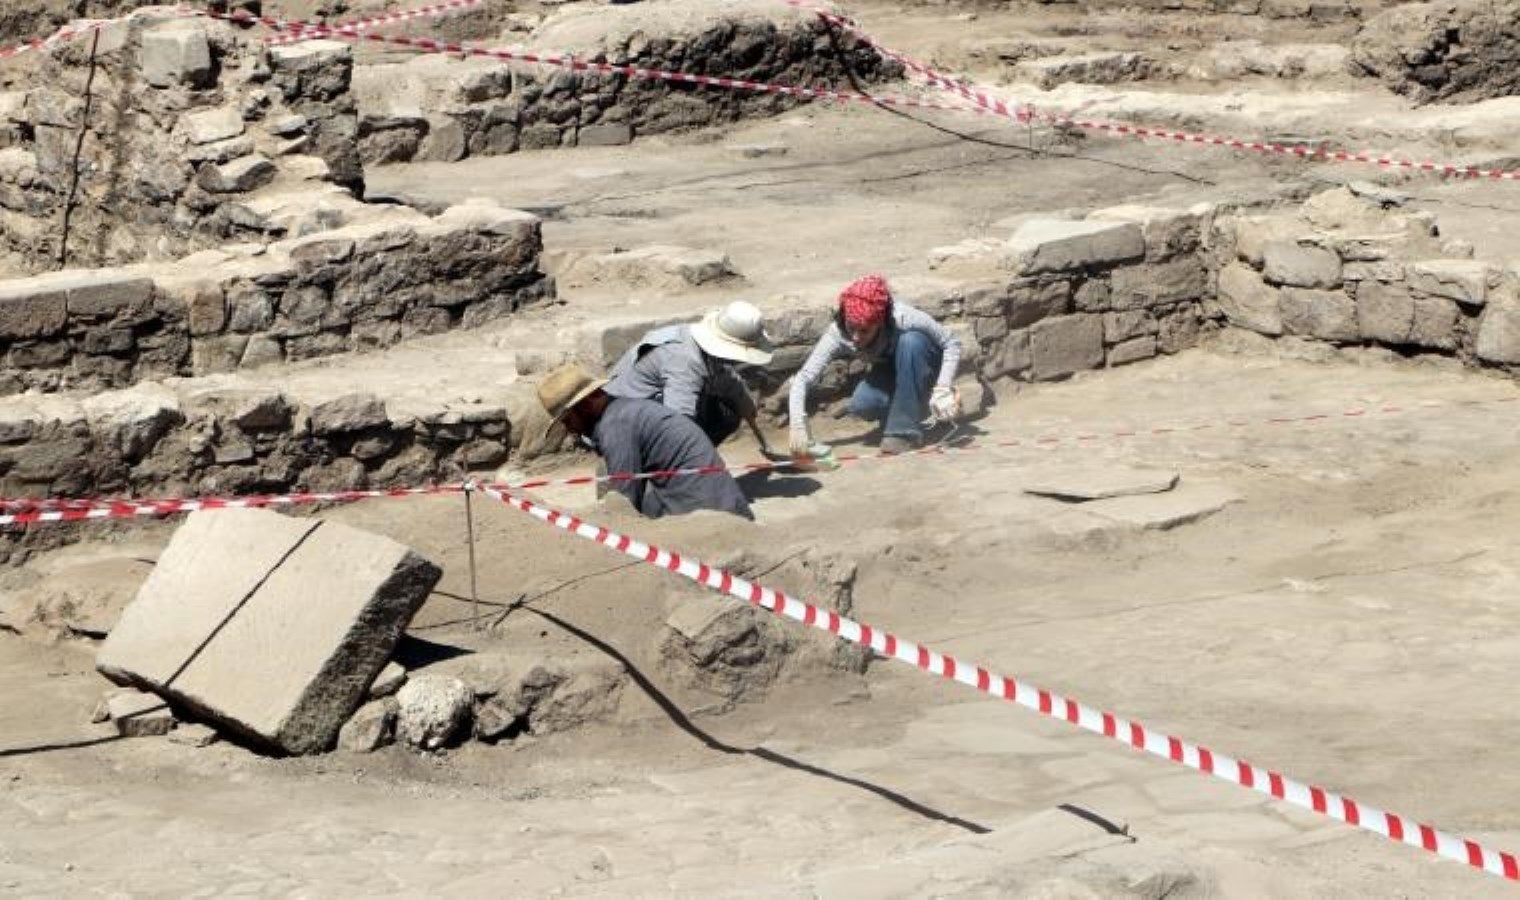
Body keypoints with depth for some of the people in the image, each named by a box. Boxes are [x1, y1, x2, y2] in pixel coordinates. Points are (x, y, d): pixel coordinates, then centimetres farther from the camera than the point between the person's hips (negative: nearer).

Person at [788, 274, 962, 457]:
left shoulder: (902, 318, -35)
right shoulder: (838, 333, -28)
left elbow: (952, 343, -25)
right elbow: (803, 379, -29)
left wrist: (942, 390, -36)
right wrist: (798, 425, -43)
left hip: (925, 365, -2)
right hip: (889, 371, 2)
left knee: (911, 341, -35)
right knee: (862, 405, -29)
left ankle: (905, 430, -25)